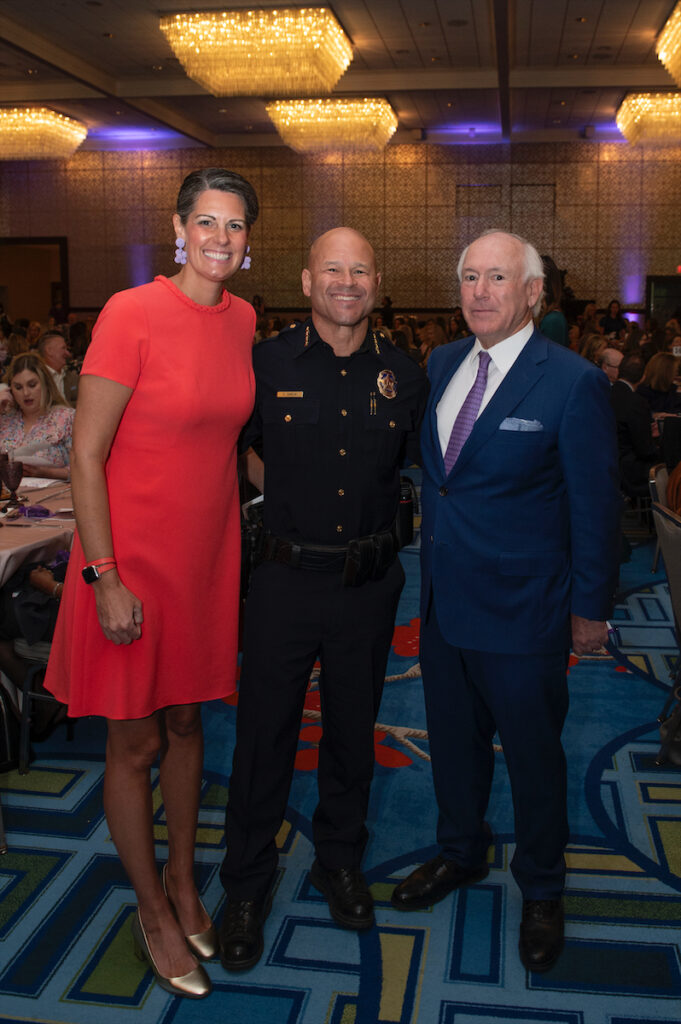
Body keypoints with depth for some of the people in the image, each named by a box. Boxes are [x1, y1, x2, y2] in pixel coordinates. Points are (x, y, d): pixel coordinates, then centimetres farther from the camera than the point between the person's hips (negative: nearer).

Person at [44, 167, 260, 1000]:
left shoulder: (243, 321, 3)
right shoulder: (131, 314, -16)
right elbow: (86, 455, -15)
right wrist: (104, 578, -17)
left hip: (209, 552, 6)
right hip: (133, 555, -5)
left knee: (186, 723, 19)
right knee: (133, 744, 9)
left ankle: (183, 881, 39)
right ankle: (152, 911, 30)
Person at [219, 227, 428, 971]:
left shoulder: (404, 375, 0)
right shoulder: (266, 364, -5)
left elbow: (419, 464, 15)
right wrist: (281, 490, 4)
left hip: (369, 581, 2)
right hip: (286, 579, -2)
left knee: (353, 731, 16)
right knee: (264, 734, 7)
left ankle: (340, 862, 39)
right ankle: (247, 886, 27)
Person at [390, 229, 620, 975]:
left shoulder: (572, 383, -14)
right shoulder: (442, 363, 4)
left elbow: (595, 505, -9)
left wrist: (591, 607, -5)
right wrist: (431, 562, 11)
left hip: (521, 609, -5)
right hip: (443, 598, 6)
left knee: (532, 752, 11)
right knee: (453, 738, 21)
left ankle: (541, 891, 34)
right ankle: (461, 853, 45)